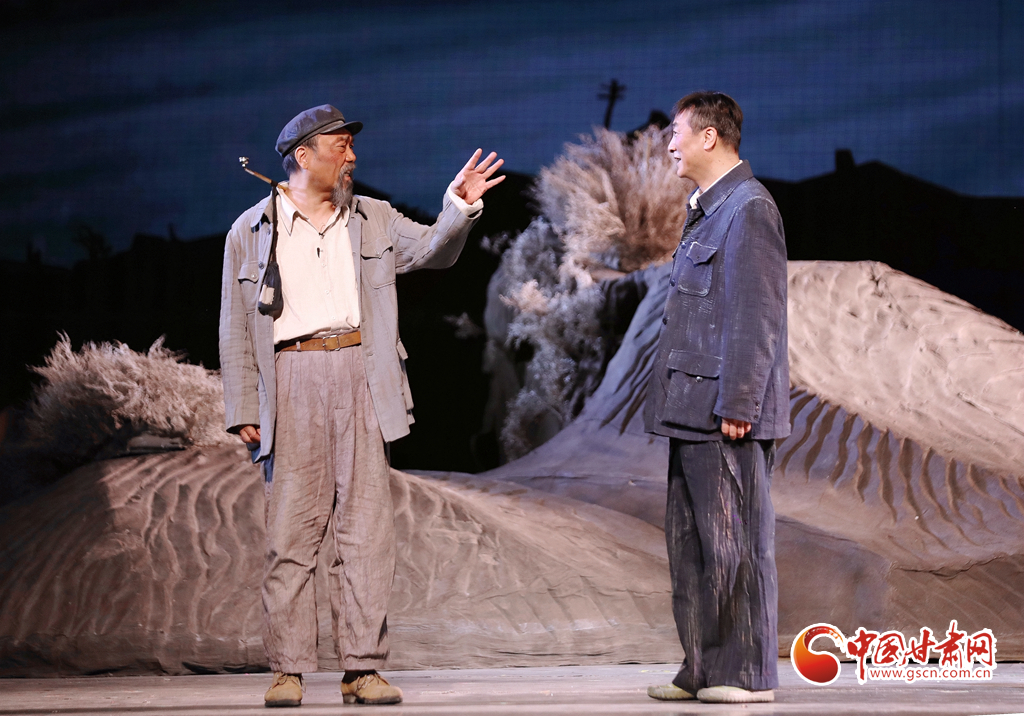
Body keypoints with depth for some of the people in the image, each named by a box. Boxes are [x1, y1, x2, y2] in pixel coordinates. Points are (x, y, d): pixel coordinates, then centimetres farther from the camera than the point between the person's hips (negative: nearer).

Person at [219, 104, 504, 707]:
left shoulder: (374, 220, 18)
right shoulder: (251, 231, 10)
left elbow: (434, 251, 8)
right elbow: (236, 329, 8)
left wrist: (460, 206, -11)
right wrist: (243, 409, 0)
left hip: (360, 380, 2)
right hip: (292, 381, -2)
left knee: (367, 526, -1)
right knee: (292, 528, -3)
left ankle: (364, 668, 2)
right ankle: (290, 669, 3)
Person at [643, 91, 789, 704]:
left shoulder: (749, 208, -11)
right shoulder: (709, 210, 20)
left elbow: (756, 317, -17)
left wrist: (737, 405, -21)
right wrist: (680, 399, 17)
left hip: (726, 413, -10)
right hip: (694, 411, 10)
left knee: (735, 542, -4)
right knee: (692, 542, 11)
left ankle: (751, 674, 2)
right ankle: (703, 669, 17)